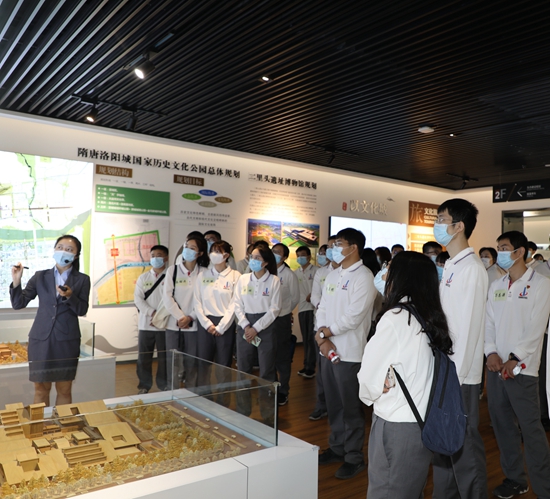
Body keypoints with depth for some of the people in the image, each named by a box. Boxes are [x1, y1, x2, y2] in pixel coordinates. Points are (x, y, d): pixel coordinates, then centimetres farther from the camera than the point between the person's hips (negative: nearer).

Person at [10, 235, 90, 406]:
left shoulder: (82, 279, 1)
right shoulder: (40, 276, 4)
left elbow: (82, 310, -4)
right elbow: (18, 304, 2)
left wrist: (70, 296, -22)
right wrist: (16, 282, -14)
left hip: (67, 340, -1)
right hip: (41, 339, 1)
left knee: (64, 390, 8)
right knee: (41, 389, 8)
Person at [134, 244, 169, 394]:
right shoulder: (143, 278, 11)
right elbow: (138, 299, 1)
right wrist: (152, 313, -13)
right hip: (145, 324, 3)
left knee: (164, 358, 4)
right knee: (144, 358, 7)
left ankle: (164, 387, 18)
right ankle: (144, 386, 22)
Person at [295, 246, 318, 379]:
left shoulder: (316, 271, -4)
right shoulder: (295, 273, 12)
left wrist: (313, 295, -21)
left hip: (314, 308, -5)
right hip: (302, 308, 5)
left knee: (312, 338, -4)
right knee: (305, 338, 12)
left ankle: (310, 367, 2)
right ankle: (307, 365, 21)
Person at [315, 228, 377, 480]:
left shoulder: (363, 276, -13)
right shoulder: (332, 276, 12)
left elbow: (354, 316, -19)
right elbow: (322, 309, 9)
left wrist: (326, 332, -8)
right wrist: (322, 338, -6)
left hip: (349, 353, -7)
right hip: (327, 350, 7)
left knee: (351, 407, 4)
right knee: (333, 403, 18)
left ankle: (354, 457, 19)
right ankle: (336, 448, 34)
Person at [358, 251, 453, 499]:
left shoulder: (395, 318, -17)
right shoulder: (431, 319, 3)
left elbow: (369, 376, -13)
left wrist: (369, 395, 6)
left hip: (396, 426, -7)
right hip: (424, 423, 7)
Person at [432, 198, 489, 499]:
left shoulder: (472, 269, -15)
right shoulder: (449, 266, 11)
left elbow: (468, 327, -19)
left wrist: (455, 376, -18)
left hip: (460, 375, -8)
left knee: (463, 445, 5)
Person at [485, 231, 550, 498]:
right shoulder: (496, 286, 12)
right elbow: (488, 322, 8)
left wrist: (514, 359, -17)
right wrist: (491, 352, -7)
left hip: (521, 368, -5)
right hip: (495, 366, 5)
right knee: (502, 425, 13)